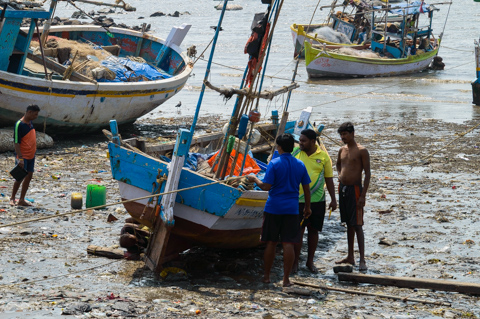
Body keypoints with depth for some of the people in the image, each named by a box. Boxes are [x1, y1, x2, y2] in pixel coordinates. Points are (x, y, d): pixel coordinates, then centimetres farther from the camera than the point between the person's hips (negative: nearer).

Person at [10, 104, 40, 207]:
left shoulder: (30, 123, 7)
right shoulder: (19, 125, -18)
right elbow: (16, 142, -20)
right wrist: (20, 158, -24)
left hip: (31, 156, 8)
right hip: (23, 156, -8)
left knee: (28, 176, 7)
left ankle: (21, 200, 12)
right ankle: (12, 198, 15)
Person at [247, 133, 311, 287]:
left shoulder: (274, 164, -8)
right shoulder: (300, 165, 5)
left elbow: (266, 186, -12)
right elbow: (306, 188, 10)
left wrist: (255, 179, 6)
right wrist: (307, 207, 20)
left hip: (273, 208, -2)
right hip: (292, 209, 2)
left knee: (271, 242, 7)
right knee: (288, 244, 1)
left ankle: (266, 276, 17)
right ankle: (286, 279, 1)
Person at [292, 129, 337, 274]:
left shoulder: (323, 156, 1)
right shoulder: (295, 152, 1)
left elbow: (329, 179, 7)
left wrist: (333, 199, 4)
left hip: (317, 200, 1)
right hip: (298, 200, -1)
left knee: (313, 230, 9)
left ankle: (310, 261, 21)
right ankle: (295, 262, 9)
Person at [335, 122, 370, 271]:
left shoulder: (361, 151, -10)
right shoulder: (342, 150, 10)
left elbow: (367, 174, -13)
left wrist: (363, 195, -18)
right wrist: (340, 175, 13)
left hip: (354, 189, -7)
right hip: (342, 188, 7)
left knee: (357, 225, -9)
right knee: (349, 224, 13)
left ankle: (362, 260, -10)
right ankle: (350, 257, 19)